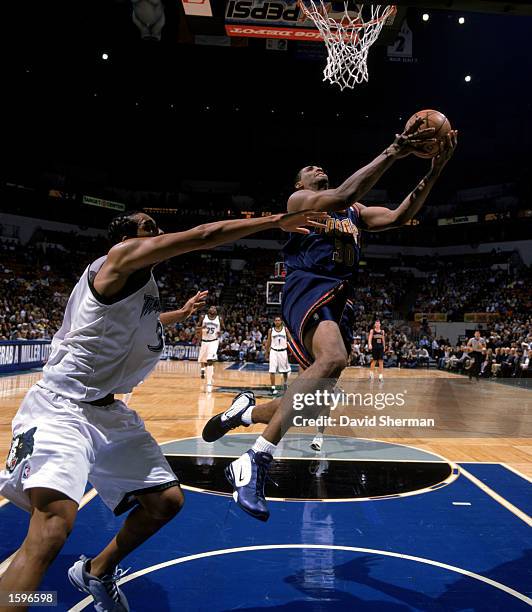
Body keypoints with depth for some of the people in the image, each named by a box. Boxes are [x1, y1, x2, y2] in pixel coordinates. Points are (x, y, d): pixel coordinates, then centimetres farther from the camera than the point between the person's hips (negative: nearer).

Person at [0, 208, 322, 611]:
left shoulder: (143, 286, 15)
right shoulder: (123, 254, -11)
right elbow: (206, 235, -18)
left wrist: (183, 313, 44)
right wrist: (276, 221, -13)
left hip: (109, 412, 10)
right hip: (61, 406, -9)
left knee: (166, 500, 10)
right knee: (55, 522, -30)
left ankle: (96, 572, 32)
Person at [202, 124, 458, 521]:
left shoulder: (355, 212, 30)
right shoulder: (299, 200, 9)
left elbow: (399, 217, 16)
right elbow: (340, 197, -12)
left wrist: (433, 172, 5)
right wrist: (391, 154, -13)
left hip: (342, 298, 8)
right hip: (309, 288, -7)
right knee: (333, 359, -37)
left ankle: (245, 411, 27)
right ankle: (256, 461, -32)